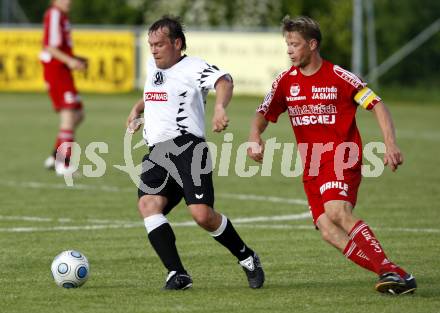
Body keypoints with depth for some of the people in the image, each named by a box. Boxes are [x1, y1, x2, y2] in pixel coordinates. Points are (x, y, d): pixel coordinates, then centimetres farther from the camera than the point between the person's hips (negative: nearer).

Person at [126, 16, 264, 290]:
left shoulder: (193, 67, -2)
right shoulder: (152, 67, 23)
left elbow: (224, 81, -22)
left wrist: (220, 108, -42)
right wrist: (136, 111, 28)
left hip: (187, 147, -7)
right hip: (157, 154, 7)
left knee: (202, 215, -18)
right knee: (148, 205, -19)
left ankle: (247, 258, 8)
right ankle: (178, 274, -20)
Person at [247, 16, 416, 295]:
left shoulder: (339, 77, -5)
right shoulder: (286, 81, 11)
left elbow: (378, 106, -5)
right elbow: (262, 116, 16)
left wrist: (391, 146, -17)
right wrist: (255, 137, -7)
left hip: (341, 157, -6)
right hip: (312, 167, 6)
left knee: (337, 211, -32)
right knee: (328, 231, -15)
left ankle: (389, 270, -32)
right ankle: (394, 277, -15)